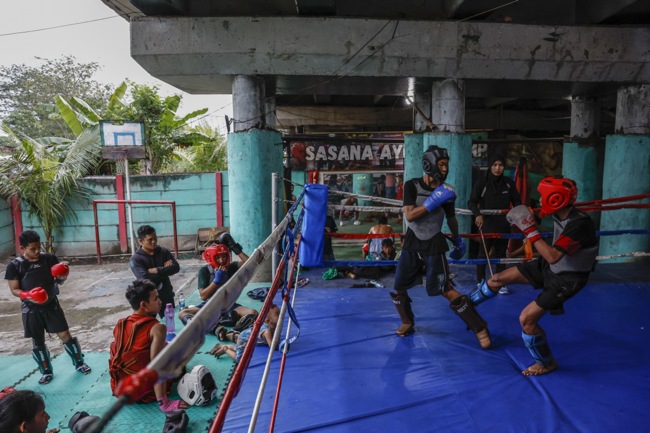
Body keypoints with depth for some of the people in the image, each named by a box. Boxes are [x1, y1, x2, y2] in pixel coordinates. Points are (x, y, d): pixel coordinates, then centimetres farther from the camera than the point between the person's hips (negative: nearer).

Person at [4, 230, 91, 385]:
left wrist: (62, 276, -21)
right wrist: (28, 295, -26)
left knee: (65, 334, 5)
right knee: (37, 342, 11)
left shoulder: (49, 258, -6)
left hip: (51, 305, 1)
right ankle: (46, 372, 28)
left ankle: (79, 363, 22)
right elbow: (14, 290, -6)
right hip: (31, 309, -1)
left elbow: (59, 280, 3)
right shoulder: (14, 266, -10)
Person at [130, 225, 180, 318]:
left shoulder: (163, 251, -1)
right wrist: (164, 270, -15)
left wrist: (157, 270, -20)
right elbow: (145, 278, -23)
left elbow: (176, 267, -11)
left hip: (166, 296, 3)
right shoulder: (135, 259, -11)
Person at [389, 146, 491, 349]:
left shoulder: (447, 191, -5)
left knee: (447, 290, -7)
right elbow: (409, 216, -21)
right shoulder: (412, 185, -9)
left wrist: (457, 240, 22)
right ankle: (408, 323, 32)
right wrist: (433, 201, -27)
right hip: (412, 243, 1)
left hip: (434, 245, -1)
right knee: (399, 289, 8)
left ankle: (480, 328, 6)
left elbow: (451, 218, 12)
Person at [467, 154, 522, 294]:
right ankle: (480, 282, 15)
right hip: (487, 224, -3)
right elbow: (471, 202, -12)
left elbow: (516, 201, 10)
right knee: (483, 253, 3)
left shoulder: (509, 183, 1)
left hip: (504, 225, 3)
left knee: (501, 254, 11)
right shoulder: (482, 183, -8)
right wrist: (478, 214, -29)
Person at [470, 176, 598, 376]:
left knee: (526, 318, -12)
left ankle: (547, 363, 16)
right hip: (548, 265, 8)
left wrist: (530, 230, -35)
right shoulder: (560, 215, -8)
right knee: (498, 278, 8)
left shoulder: (580, 224, -33)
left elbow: (553, 256, -36)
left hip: (566, 279, -8)